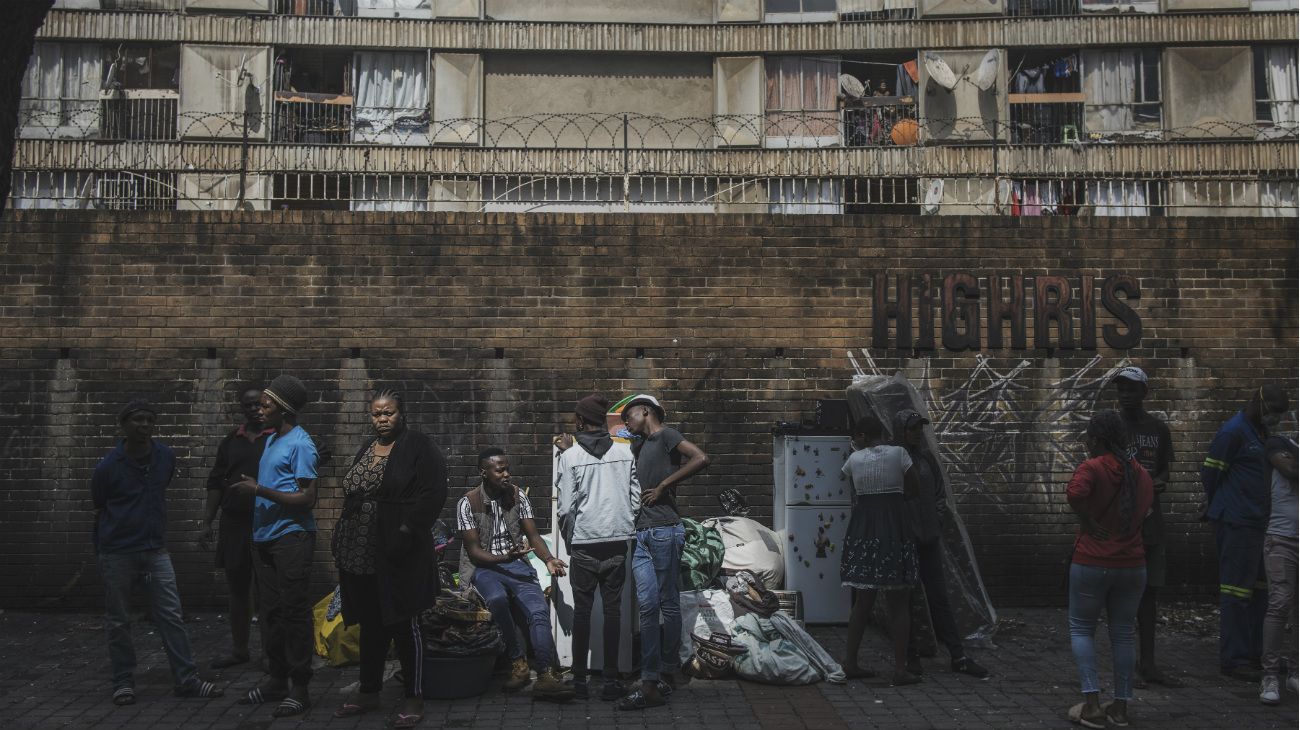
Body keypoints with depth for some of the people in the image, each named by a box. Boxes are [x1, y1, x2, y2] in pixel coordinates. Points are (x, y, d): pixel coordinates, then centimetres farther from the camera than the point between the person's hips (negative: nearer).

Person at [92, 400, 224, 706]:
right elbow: (99, 509, 6)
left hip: (155, 550, 3)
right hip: (117, 553, -2)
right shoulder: (108, 467, -10)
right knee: (118, 621, 6)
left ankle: (186, 679, 4)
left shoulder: (166, 457, -1)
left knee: (171, 615, 0)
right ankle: (123, 682, 19)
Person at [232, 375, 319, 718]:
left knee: (294, 612, -4)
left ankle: (300, 688, 3)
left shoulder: (300, 444, -11)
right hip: (264, 537, 9)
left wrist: (259, 490, -16)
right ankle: (276, 679, 23)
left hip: (291, 537, -9)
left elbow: (307, 498, -16)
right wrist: (250, 488, 5)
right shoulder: (271, 440, 15)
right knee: (270, 611, 13)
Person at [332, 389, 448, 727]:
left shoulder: (418, 447, -7)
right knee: (371, 624, 15)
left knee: (404, 624, 1)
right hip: (361, 553, 7)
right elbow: (352, 496, 21)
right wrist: (341, 539, 13)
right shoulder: (366, 449, 16)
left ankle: (414, 698, 11)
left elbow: (431, 495, -16)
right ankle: (369, 691, 28)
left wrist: (406, 532, -22)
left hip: (397, 555, -7)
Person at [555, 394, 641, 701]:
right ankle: (611, 681, 9)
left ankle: (580, 680, 13)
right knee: (613, 609, 7)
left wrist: (569, 540, 9)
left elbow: (566, 508, -6)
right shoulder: (626, 452, 1)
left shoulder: (570, 456, -6)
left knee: (582, 610, 8)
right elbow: (636, 498, 2)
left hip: (584, 544, -2)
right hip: (618, 541, 2)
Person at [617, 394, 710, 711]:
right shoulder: (641, 447, 23)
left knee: (668, 603, 0)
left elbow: (701, 459, -16)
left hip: (665, 531, -7)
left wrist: (662, 487, -12)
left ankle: (667, 673, 6)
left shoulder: (666, 435, -1)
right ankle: (651, 683, 3)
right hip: (642, 533, 7)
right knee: (647, 605, 1)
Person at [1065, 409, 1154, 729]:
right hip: (1132, 565, 5)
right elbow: (1144, 509, 20)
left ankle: (1092, 704, -2)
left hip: (1092, 563, -5)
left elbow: (1075, 494, -31)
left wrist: (1088, 522, -17)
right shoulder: (1141, 473, 8)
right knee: (1123, 634, 12)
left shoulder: (1092, 468, -11)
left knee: (1082, 629, 7)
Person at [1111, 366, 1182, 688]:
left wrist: (1159, 483, -7)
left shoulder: (1158, 428, 9)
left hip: (1151, 520, 4)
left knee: (1149, 591, 8)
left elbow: (1165, 470, 15)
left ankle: (1148, 664, 16)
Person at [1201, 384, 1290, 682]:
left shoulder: (1260, 433, 16)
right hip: (1236, 523, -9)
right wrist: (1222, 508, 1)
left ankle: (1254, 653, 22)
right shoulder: (1233, 431, -12)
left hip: (1256, 522, 9)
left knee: (1258, 590, 13)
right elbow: (1210, 473, -11)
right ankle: (1233, 659, -1)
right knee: (1237, 591, -6)